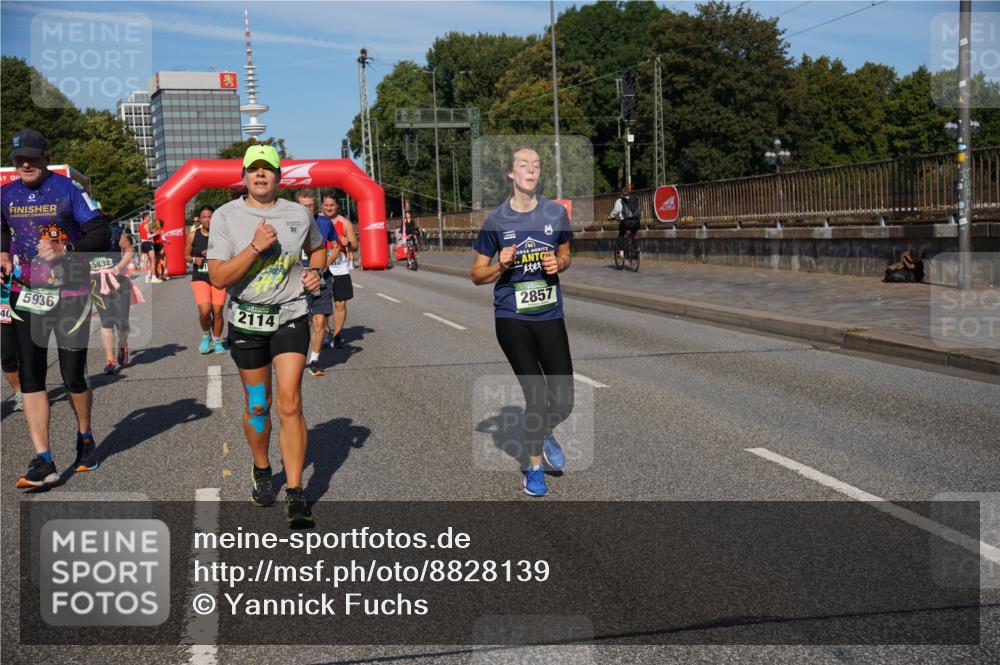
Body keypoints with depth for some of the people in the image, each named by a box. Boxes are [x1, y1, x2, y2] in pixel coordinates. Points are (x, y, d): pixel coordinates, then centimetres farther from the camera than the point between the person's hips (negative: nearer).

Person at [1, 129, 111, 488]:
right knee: (30, 377, -3)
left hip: (70, 294, -4)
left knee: (73, 377, 1)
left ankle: (85, 437, 30)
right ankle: (43, 462, -2)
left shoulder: (68, 189, -6)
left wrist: (64, 250, -24)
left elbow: (101, 235, -11)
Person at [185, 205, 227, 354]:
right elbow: (186, 255, 12)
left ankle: (217, 341, 21)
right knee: (204, 311, -15)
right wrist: (194, 259, -10)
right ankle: (206, 335, 15)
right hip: (200, 278, 0)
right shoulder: (193, 235, 1)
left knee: (217, 311, 0)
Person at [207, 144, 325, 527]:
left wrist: (316, 271, 3)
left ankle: (296, 496, -7)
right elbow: (218, 277, -13)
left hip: (291, 316, 0)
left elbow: (317, 247, 24)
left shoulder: (299, 215, 2)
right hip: (246, 320, 0)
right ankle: (261, 471, 36)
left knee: (290, 403, -10)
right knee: (257, 406, 10)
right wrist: (256, 247, -22)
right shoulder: (225, 216, -5)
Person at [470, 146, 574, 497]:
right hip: (512, 319, -2)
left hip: (550, 315, 3)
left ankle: (544, 432, 37)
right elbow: (477, 275, 4)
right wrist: (501, 265, -16)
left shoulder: (556, 212, 2)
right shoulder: (496, 220, -4)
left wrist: (558, 264, -6)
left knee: (564, 401, 0)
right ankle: (534, 467, 21)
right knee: (536, 395, -3)